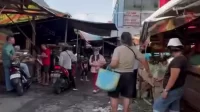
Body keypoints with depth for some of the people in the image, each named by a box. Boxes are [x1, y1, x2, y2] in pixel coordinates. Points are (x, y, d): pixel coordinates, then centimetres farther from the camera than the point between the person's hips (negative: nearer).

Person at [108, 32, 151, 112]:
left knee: (114, 96, 11)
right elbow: (144, 61, 4)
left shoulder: (118, 49, -13)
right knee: (127, 96, 15)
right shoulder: (134, 49, 0)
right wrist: (148, 72, 16)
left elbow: (114, 64, -23)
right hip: (129, 75, 4)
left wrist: (109, 66, -2)